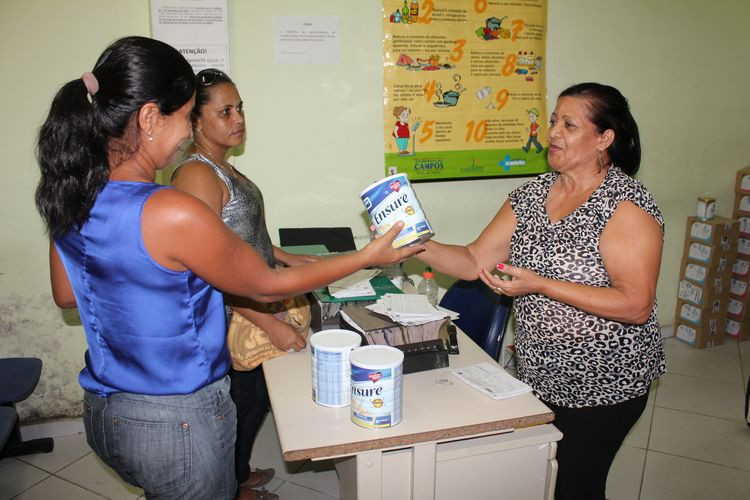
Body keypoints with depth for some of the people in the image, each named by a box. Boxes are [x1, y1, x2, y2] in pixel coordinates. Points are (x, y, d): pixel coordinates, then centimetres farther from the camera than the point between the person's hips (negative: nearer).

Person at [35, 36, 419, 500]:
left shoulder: (69, 198, -6)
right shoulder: (173, 214, -29)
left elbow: (66, 295, 9)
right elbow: (267, 287, -17)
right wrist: (368, 257, -9)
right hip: (175, 424, -7)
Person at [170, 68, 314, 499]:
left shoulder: (223, 167, 9)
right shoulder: (197, 174, -22)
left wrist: (287, 258, 14)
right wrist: (271, 324, -26)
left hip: (255, 307, 10)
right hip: (233, 317, -10)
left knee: (256, 398, 23)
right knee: (243, 405, 8)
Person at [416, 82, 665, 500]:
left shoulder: (626, 204, -18)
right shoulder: (532, 195, 2)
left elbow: (636, 306, -23)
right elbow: (474, 262, -1)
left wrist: (541, 285, -28)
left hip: (604, 384, -6)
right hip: (539, 376, 6)